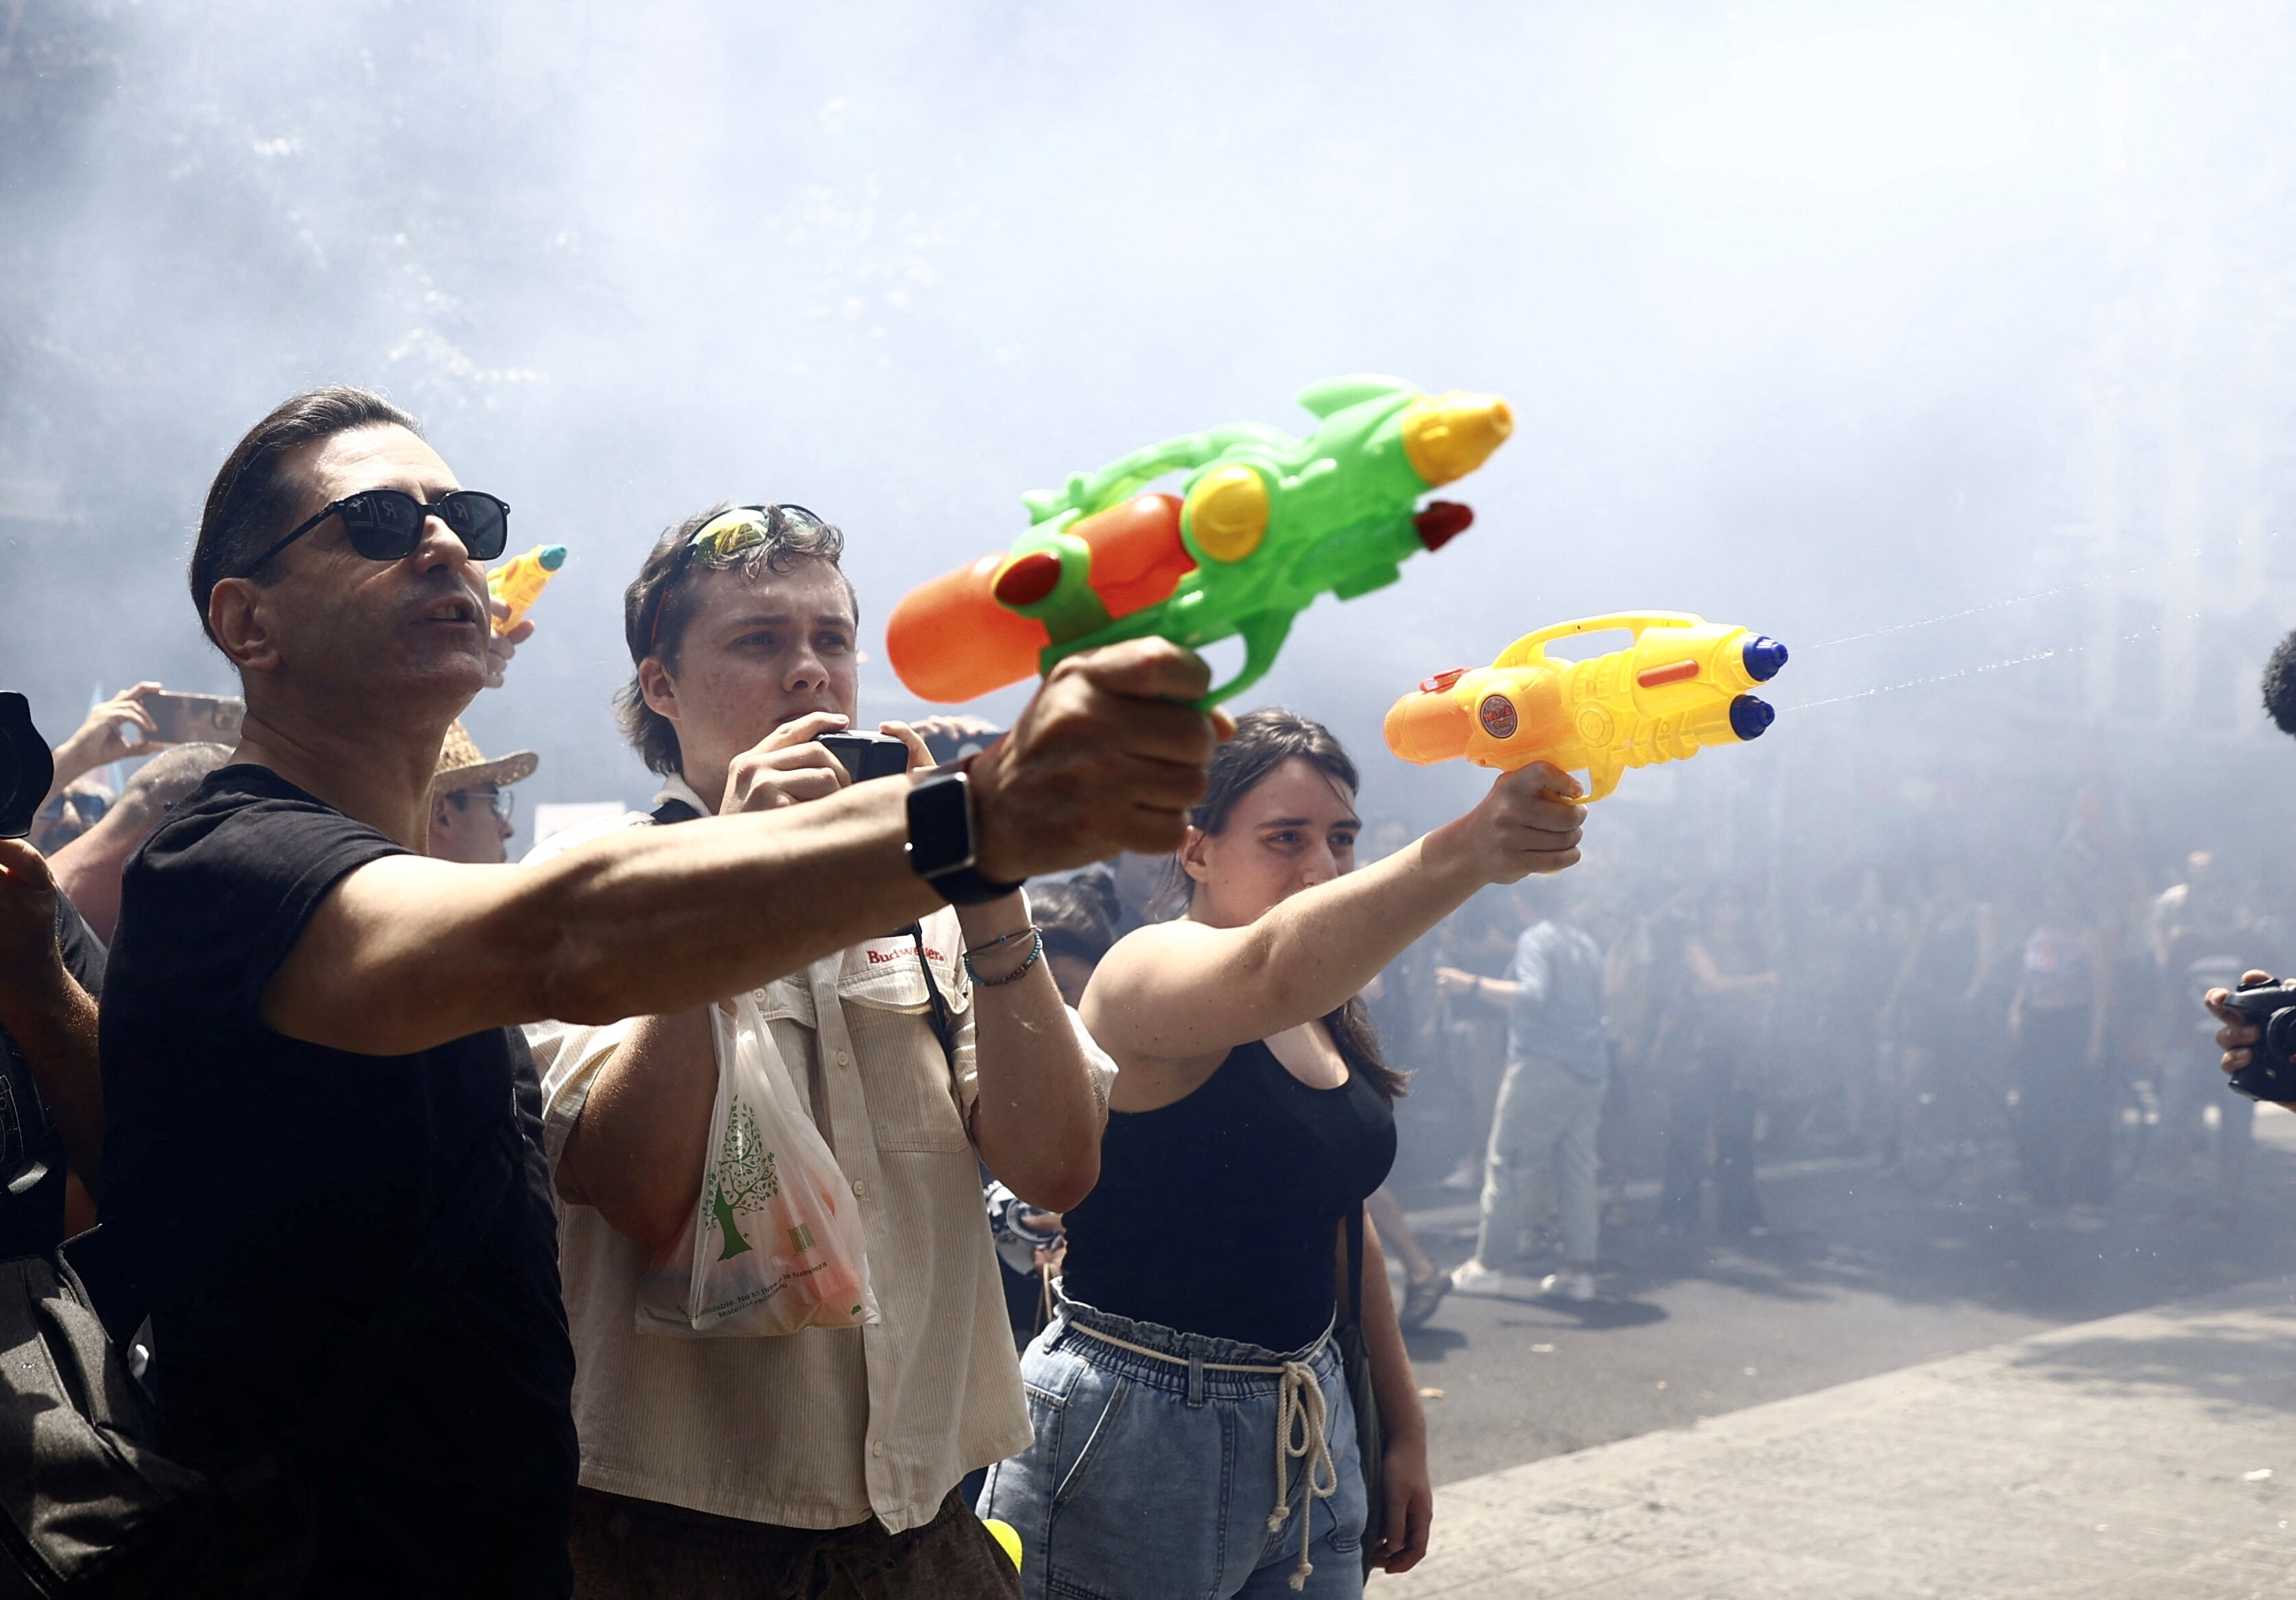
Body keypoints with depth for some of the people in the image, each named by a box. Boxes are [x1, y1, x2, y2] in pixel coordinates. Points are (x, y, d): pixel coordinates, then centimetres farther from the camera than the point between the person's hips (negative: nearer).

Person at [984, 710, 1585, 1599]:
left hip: (1312, 1437, 8)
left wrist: (1403, 1429, 19)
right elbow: (1269, 973, -40)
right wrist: (1466, 854, -54)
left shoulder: (1329, 1019, 10)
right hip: (1135, 1439, -8)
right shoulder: (1147, 975, -16)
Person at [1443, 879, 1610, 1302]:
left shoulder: (1537, 939, -8)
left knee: (1509, 1164, -1)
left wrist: (1474, 985, -25)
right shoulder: (1587, 942, 16)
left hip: (1544, 1065, -8)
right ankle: (1579, 1269, 5)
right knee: (1578, 1170, 8)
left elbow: (1533, 997, -23)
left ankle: (1489, 1264, 1)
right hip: (1590, 1070, 8)